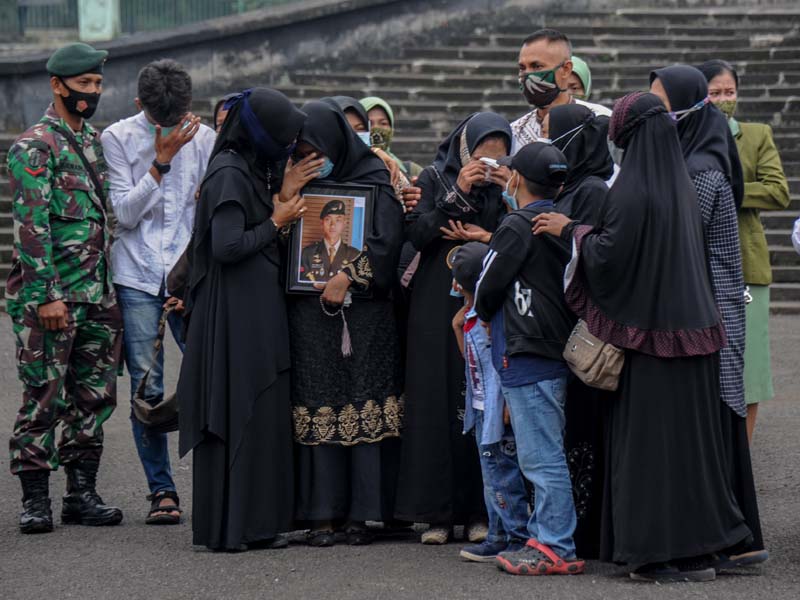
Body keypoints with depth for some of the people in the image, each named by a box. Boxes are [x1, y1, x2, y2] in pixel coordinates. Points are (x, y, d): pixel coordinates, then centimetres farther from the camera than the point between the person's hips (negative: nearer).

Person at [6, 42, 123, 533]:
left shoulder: (96, 142, 16)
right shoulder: (34, 146, -8)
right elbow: (31, 225, -14)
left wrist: (110, 286, 18)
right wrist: (47, 295, -19)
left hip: (99, 293, 8)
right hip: (51, 295, -8)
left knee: (95, 396, 8)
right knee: (44, 398, -4)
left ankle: (82, 493, 16)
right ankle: (35, 500, 1)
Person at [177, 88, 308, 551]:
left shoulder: (253, 169, 14)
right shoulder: (229, 174, -15)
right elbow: (228, 246, -21)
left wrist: (285, 196, 4)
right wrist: (276, 221, -9)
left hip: (259, 309, 10)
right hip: (236, 314, -10)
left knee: (262, 415, 10)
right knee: (242, 415, -6)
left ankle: (256, 522, 15)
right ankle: (232, 527, -1)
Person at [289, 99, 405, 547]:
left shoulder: (374, 179, 1)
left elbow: (387, 238, -11)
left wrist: (349, 277, -18)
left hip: (364, 309, -3)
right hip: (311, 309, 3)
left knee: (364, 405, -4)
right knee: (320, 407, 0)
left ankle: (362, 513, 0)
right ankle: (323, 513, 2)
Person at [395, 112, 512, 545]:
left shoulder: (505, 185, 7)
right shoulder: (435, 178, 4)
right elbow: (415, 233, -8)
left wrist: (509, 195, -14)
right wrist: (457, 193, -14)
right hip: (437, 309, -1)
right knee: (438, 402, -3)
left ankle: (478, 510, 2)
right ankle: (437, 512, 0)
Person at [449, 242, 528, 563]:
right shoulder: (472, 315, 12)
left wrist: (509, 405, -24)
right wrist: (459, 327, 12)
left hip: (499, 409, -10)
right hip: (482, 408, 10)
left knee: (502, 475, -6)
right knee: (492, 475, 14)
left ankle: (518, 539, -1)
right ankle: (499, 537, 21)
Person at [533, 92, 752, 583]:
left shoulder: (634, 189, -15)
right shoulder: (682, 185, 10)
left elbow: (611, 254, -19)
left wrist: (571, 229, -2)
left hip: (649, 328, -8)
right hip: (691, 323, 8)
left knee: (652, 437, -3)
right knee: (690, 431, 11)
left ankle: (668, 551, -3)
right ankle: (700, 544, 13)